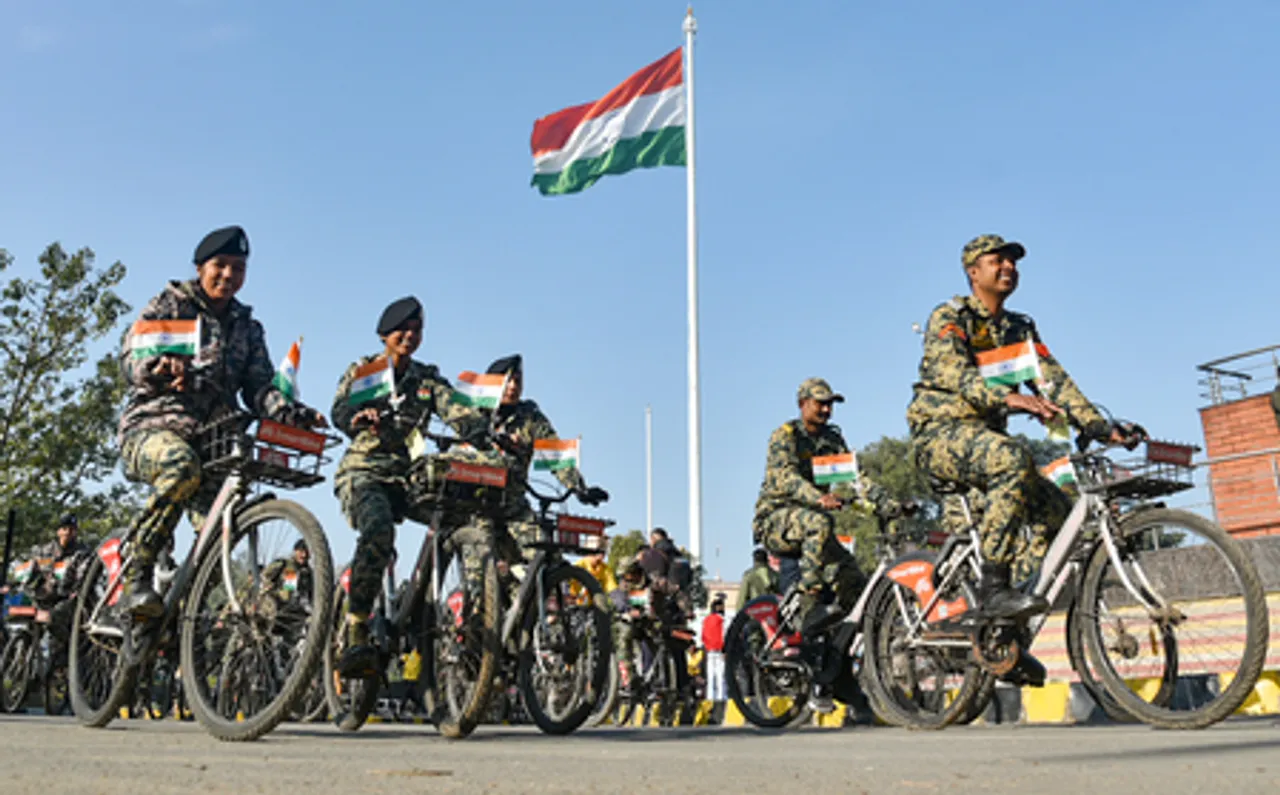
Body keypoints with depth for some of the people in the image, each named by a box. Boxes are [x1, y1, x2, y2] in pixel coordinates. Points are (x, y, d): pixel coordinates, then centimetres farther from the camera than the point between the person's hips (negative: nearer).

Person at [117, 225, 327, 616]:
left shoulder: (248, 328, 18)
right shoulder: (168, 305, 7)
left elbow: (259, 388, 8)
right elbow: (131, 360, -5)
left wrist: (293, 414, -14)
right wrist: (160, 368, -30)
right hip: (151, 428, -4)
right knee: (181, 467, -39)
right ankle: (136, 574, -24)